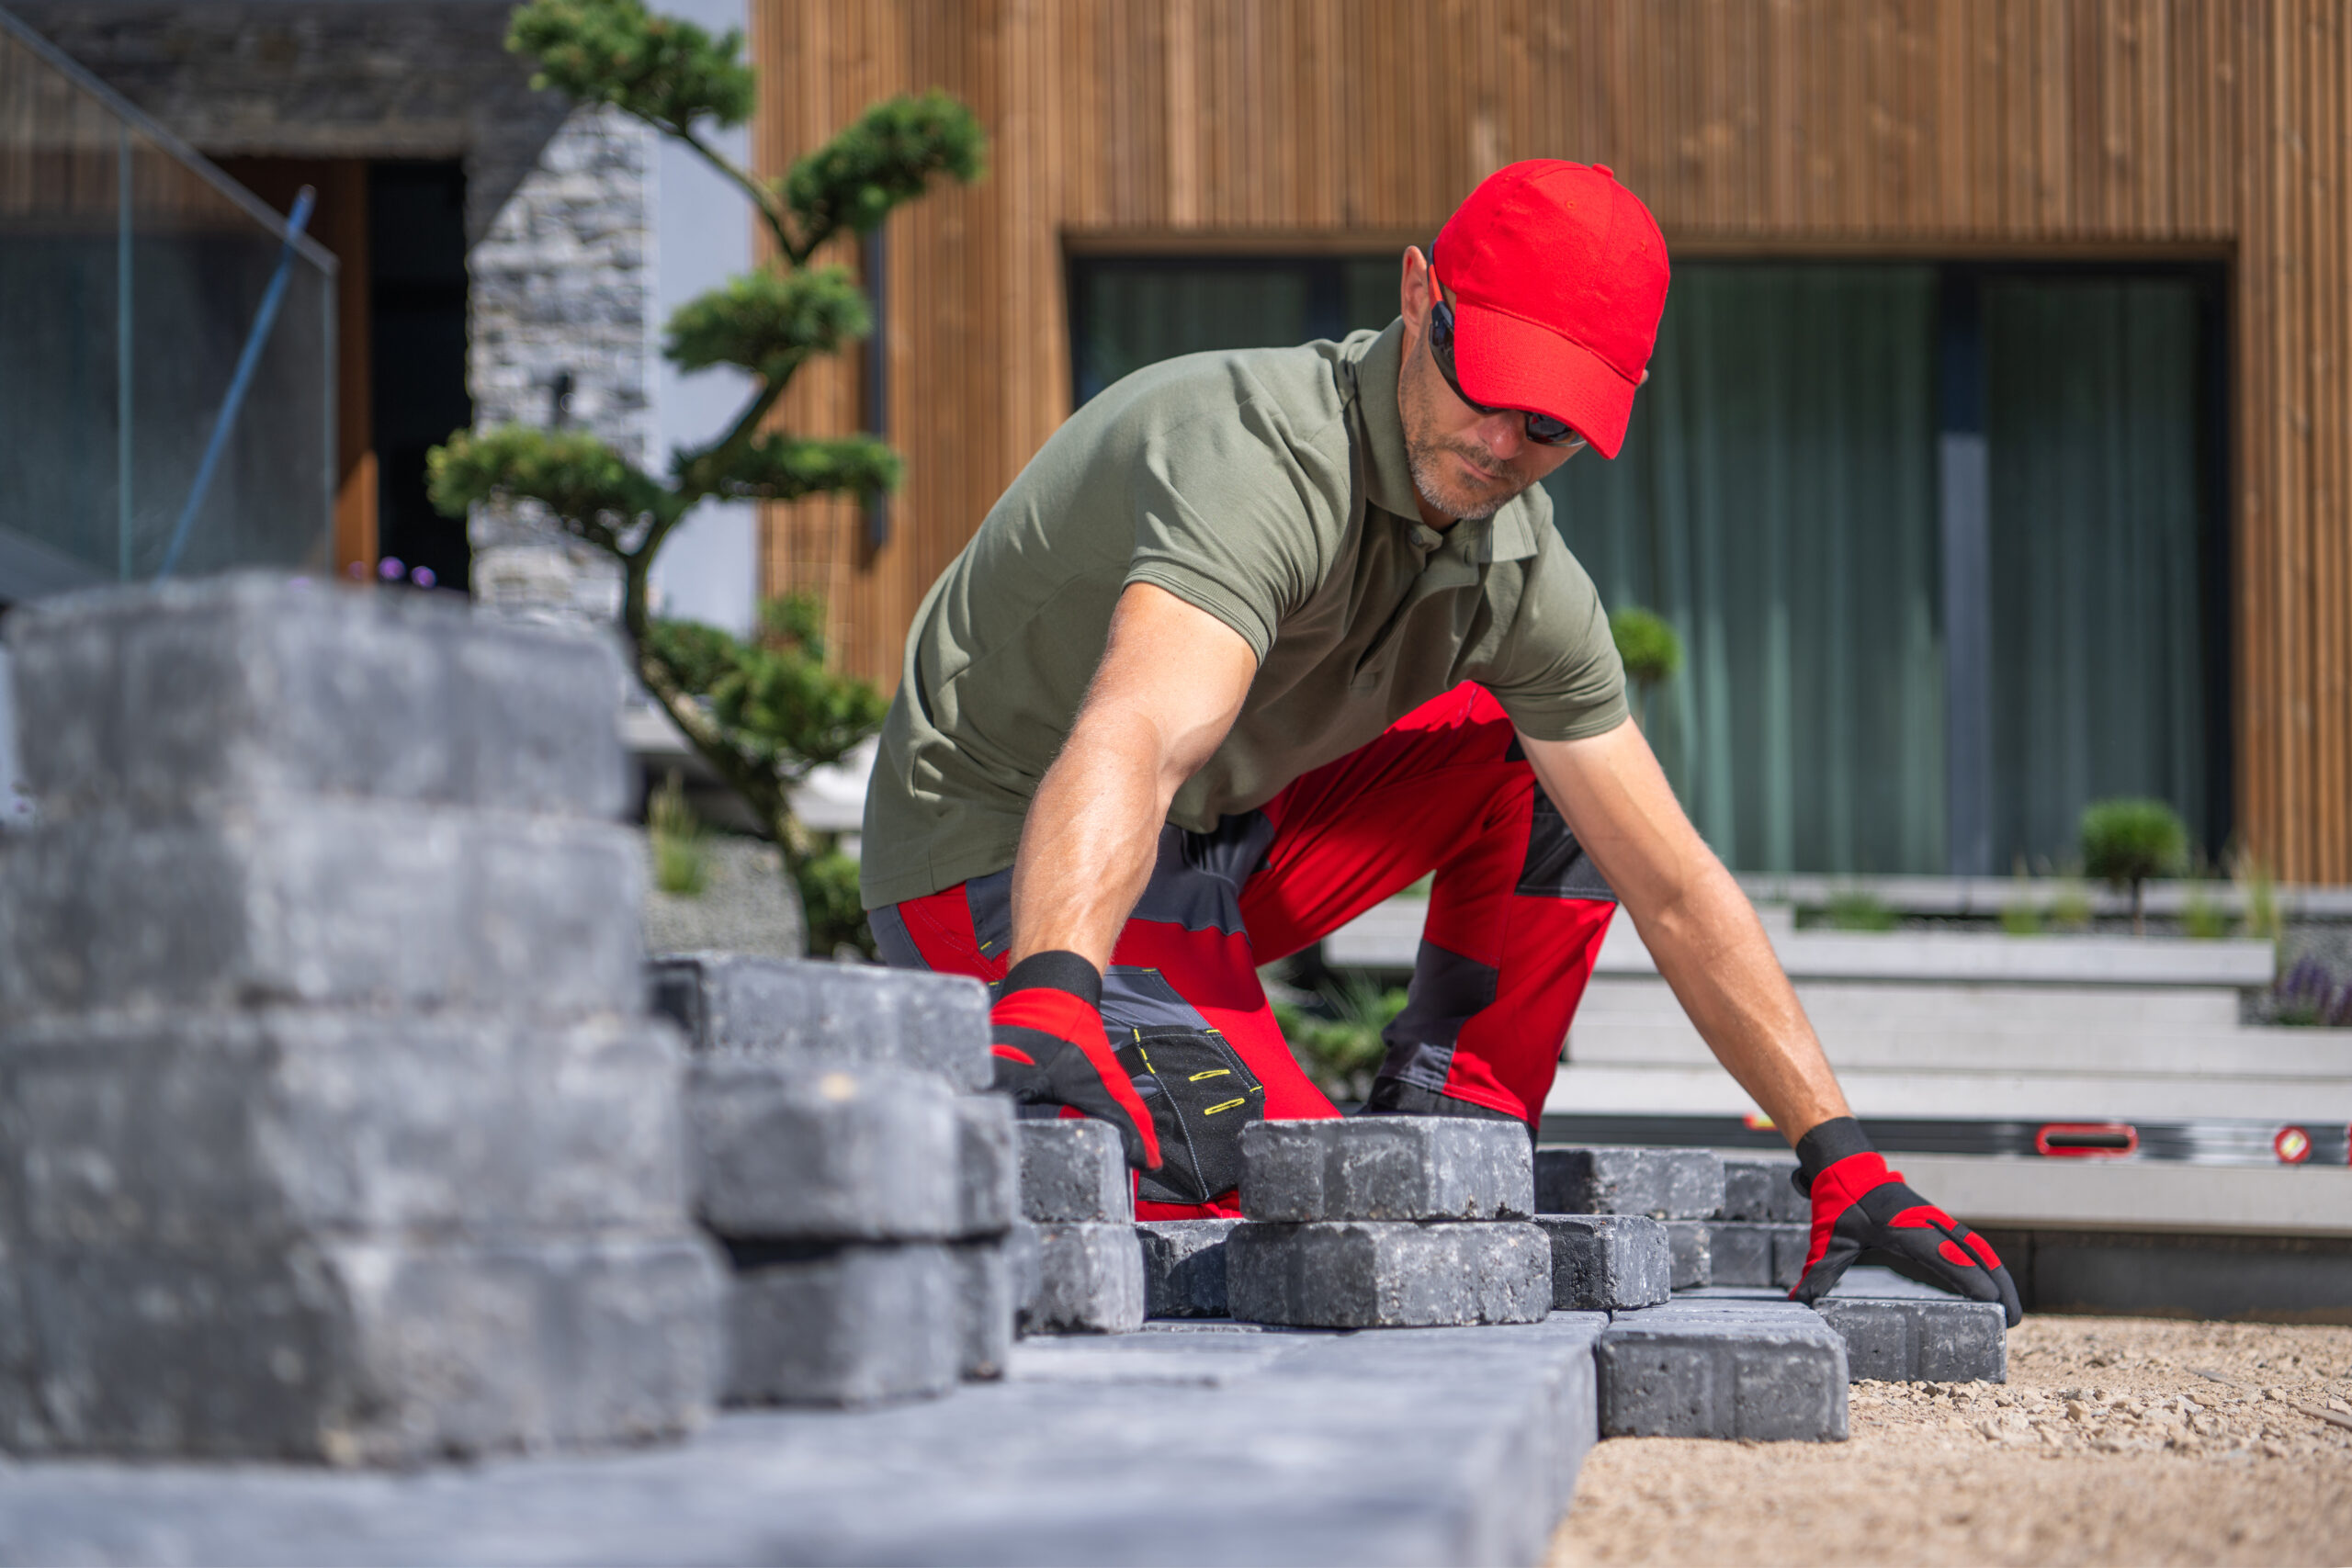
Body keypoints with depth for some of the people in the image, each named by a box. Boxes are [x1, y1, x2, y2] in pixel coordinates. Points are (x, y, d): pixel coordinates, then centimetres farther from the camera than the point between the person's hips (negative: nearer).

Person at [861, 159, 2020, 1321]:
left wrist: (1840, 1158, -4)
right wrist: (1045, 1006, -67)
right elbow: (1129, 747, -49)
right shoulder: (1261, 459, -30)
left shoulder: (1520, 573, -4)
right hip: (1009, 873, -8)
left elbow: (1674, 891, 2)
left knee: (1548, 756, 4)